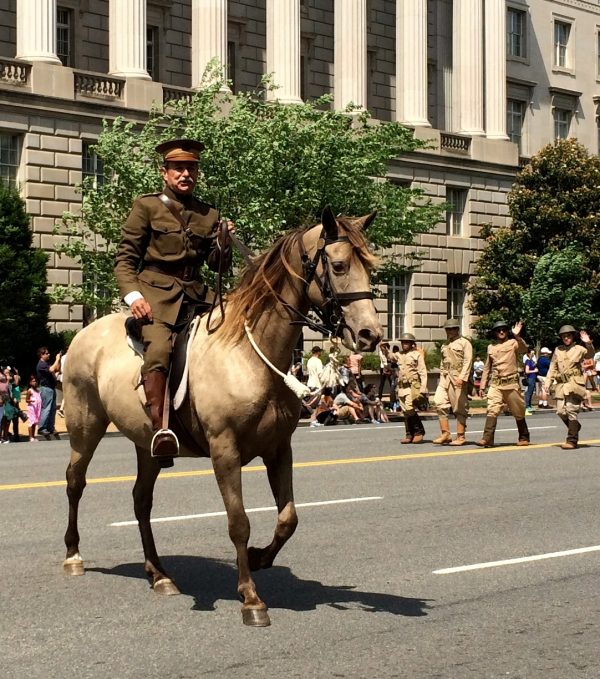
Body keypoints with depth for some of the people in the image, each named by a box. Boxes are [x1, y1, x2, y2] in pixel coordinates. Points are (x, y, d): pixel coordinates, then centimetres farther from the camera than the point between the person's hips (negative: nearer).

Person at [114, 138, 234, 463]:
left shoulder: (208, 214, 17)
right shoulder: (146, 206, 7)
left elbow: (218, 265, 18)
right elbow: (125, 258, 3)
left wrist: (224, 240, -4)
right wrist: (132, 295, -13)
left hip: (196, 296, 5)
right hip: (155, 294, -5)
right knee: (158, 348, -32)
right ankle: (159, 429, -38)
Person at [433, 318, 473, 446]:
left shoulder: (464, 343, 1)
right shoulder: (444, 345, 22)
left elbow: (467, 361, -9)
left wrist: (462, 377, -21)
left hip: (458, 379, -6)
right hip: (445, 378, 6)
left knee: (460, 408, -3)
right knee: (439, 403, -7)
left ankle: (460, 437, 2)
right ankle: (445, 434, -1)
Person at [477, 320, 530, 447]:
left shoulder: (513, 343, 2)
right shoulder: (491, 347, 14)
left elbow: (524, 350, -20)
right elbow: (487, 368, 20)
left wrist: (517, 336, -34)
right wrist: (482, 386, 17)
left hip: (511, 384, -3)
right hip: (496, 384, 3)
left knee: (518, 413, 8)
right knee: (492, 410, -14)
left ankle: (524, 438, 24)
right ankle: (487, 438, -22)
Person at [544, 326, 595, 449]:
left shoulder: (579, 349, 1)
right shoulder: (558, 350, 12)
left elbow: (589, 354, -18)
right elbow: (552, 368, 14)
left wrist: (588, 343, -37)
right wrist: (547, 385, 8)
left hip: (574, 383, -4)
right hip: (561, 384, 5)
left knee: (571, 410, -11)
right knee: (560, 411, 0)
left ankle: (572, 440, -6)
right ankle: (575, 427, 28)